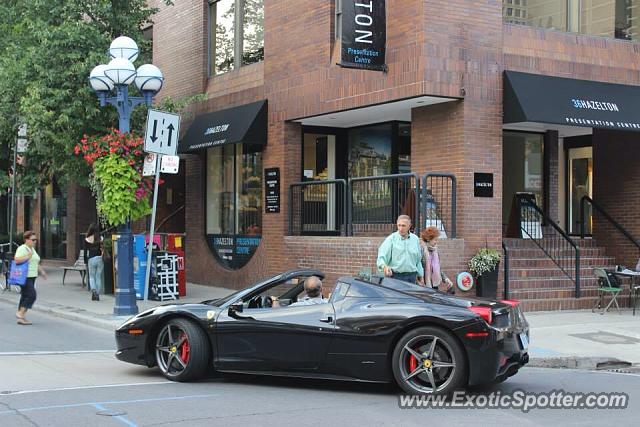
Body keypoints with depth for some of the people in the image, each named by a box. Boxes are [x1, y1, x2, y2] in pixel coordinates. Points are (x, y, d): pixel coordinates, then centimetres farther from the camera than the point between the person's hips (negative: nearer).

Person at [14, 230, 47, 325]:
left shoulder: (32, 249, 19)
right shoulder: (22, 248, -10)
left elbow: (36, 263, 27)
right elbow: (17, 260, -23)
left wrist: (41, 271, 20)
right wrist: (28, 256, -21)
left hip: (32, 276, 9)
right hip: (25, 277, -9)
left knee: (25, 296, 9)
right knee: (31, 295, -15)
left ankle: (21, 318, 11)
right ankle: (21, 313, -8)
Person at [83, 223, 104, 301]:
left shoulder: (87, 240, -2)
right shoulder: (100, 239, -1)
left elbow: (85, 251, 2)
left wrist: (85, 261, 11)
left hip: (91, 259, -1)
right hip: (100, 259, 1)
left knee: (92, 276, 12)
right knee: (98, 277, 9)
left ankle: (93, 290, -12)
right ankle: (97, 294, 10)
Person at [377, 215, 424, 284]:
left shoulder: (415, 239, 12)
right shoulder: (391, 239, -3)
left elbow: (418, 260, 21)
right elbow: (382, 256, -13)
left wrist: (420, 275, 22)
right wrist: (384, 266, -33)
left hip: (412, 276, 4)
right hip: (396, 276, -4)